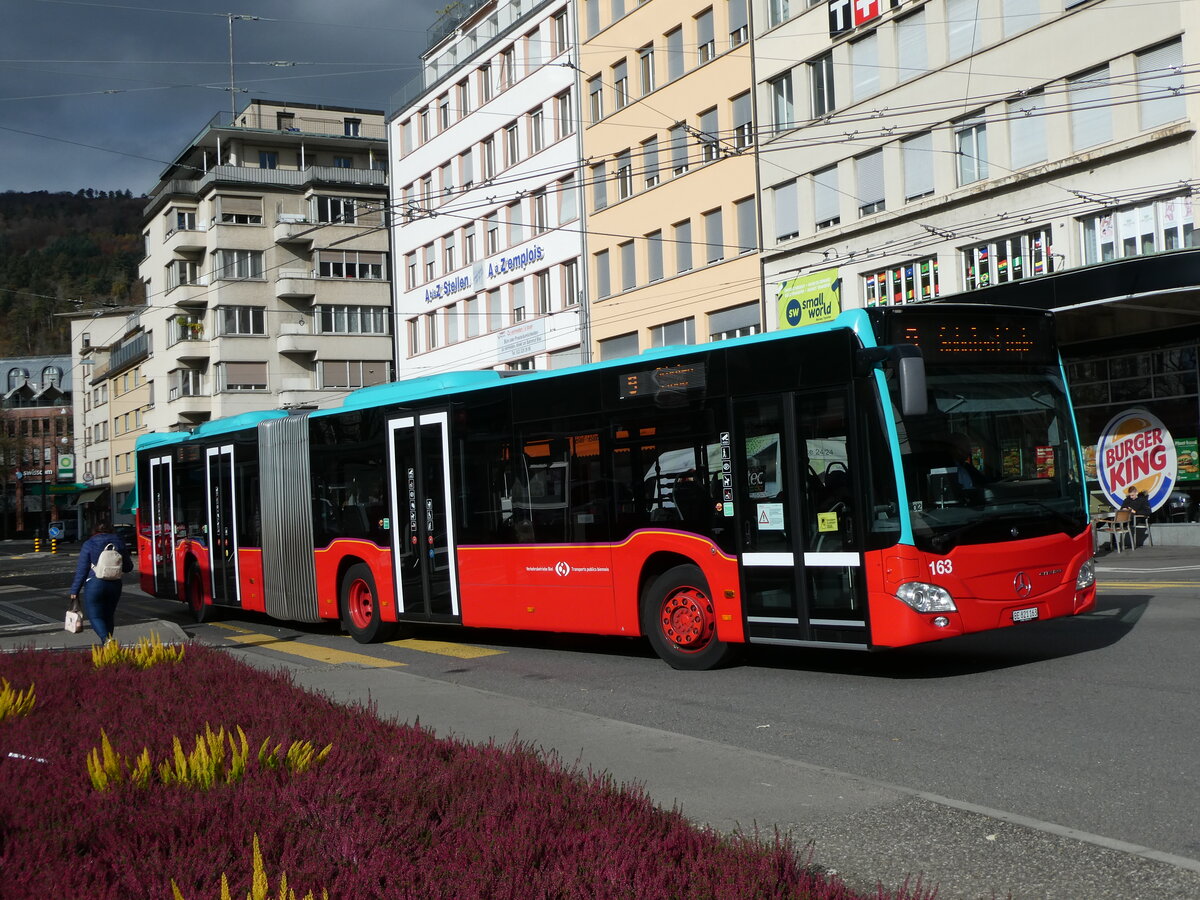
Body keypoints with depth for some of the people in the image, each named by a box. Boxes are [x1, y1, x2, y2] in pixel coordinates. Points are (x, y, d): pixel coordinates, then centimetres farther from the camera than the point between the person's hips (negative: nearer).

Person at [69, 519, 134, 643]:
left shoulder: (89, 544, -6)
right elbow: (128, 567, 10)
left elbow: (82, 570, -7)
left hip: (94, 585, -4)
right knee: (108, 616, 15)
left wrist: (75, 591, 0)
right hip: (115, 585, 4)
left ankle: (106, 639, -25)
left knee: (95, 616, 0)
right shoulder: (119, 543, 4)